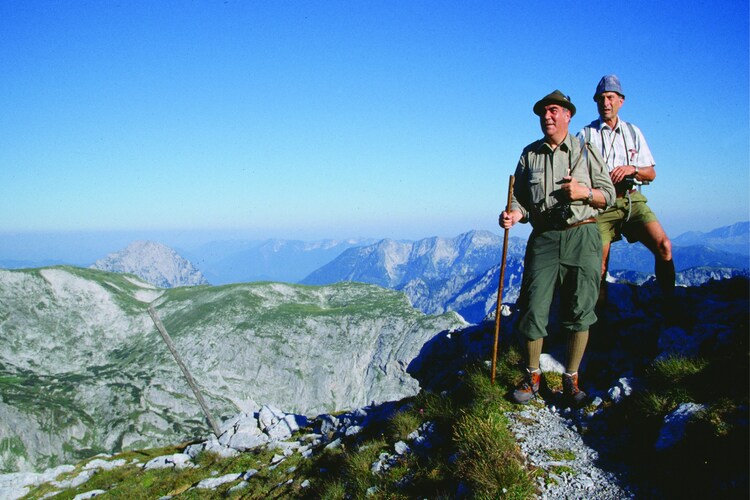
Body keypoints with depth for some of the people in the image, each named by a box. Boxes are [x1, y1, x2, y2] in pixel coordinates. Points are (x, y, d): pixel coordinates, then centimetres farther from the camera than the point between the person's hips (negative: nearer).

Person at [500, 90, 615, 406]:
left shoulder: (585, 151, 9)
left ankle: (571, 379, 17)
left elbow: (608, 194, 7)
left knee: (579, 312, 2)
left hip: (582, 237, -1)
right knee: (533, 309, -4)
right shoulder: (530, 154, 13)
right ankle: (532, 376, 14)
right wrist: (515, 214, -11)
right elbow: (521, 197, 10)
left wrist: (584, 192, -12)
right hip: (544, 238, 1)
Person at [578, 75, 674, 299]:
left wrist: (632, 169, -7)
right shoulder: (585, 135, 8)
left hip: (631, 199, 2)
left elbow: (651, 173, 14)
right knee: (599, 266, -5)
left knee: (663, 246, -17)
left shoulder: (633, 132, 16)